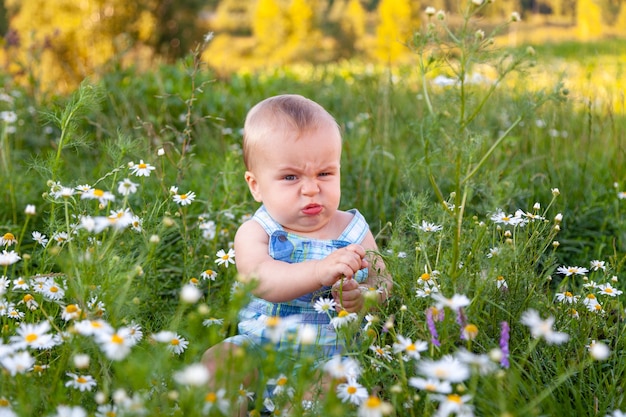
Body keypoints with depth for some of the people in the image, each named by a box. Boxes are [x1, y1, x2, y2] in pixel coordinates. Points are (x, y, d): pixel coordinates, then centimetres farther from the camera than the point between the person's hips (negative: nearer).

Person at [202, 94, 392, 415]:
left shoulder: (354, 230, 2)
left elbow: (382, 282, 6)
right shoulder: (255, 233, -6)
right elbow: (260, 280, -27)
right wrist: (319, 271, -44)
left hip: (334, 355, 0)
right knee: (216, 361, -23)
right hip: (260, 349, 1)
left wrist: (365, 297, -21)